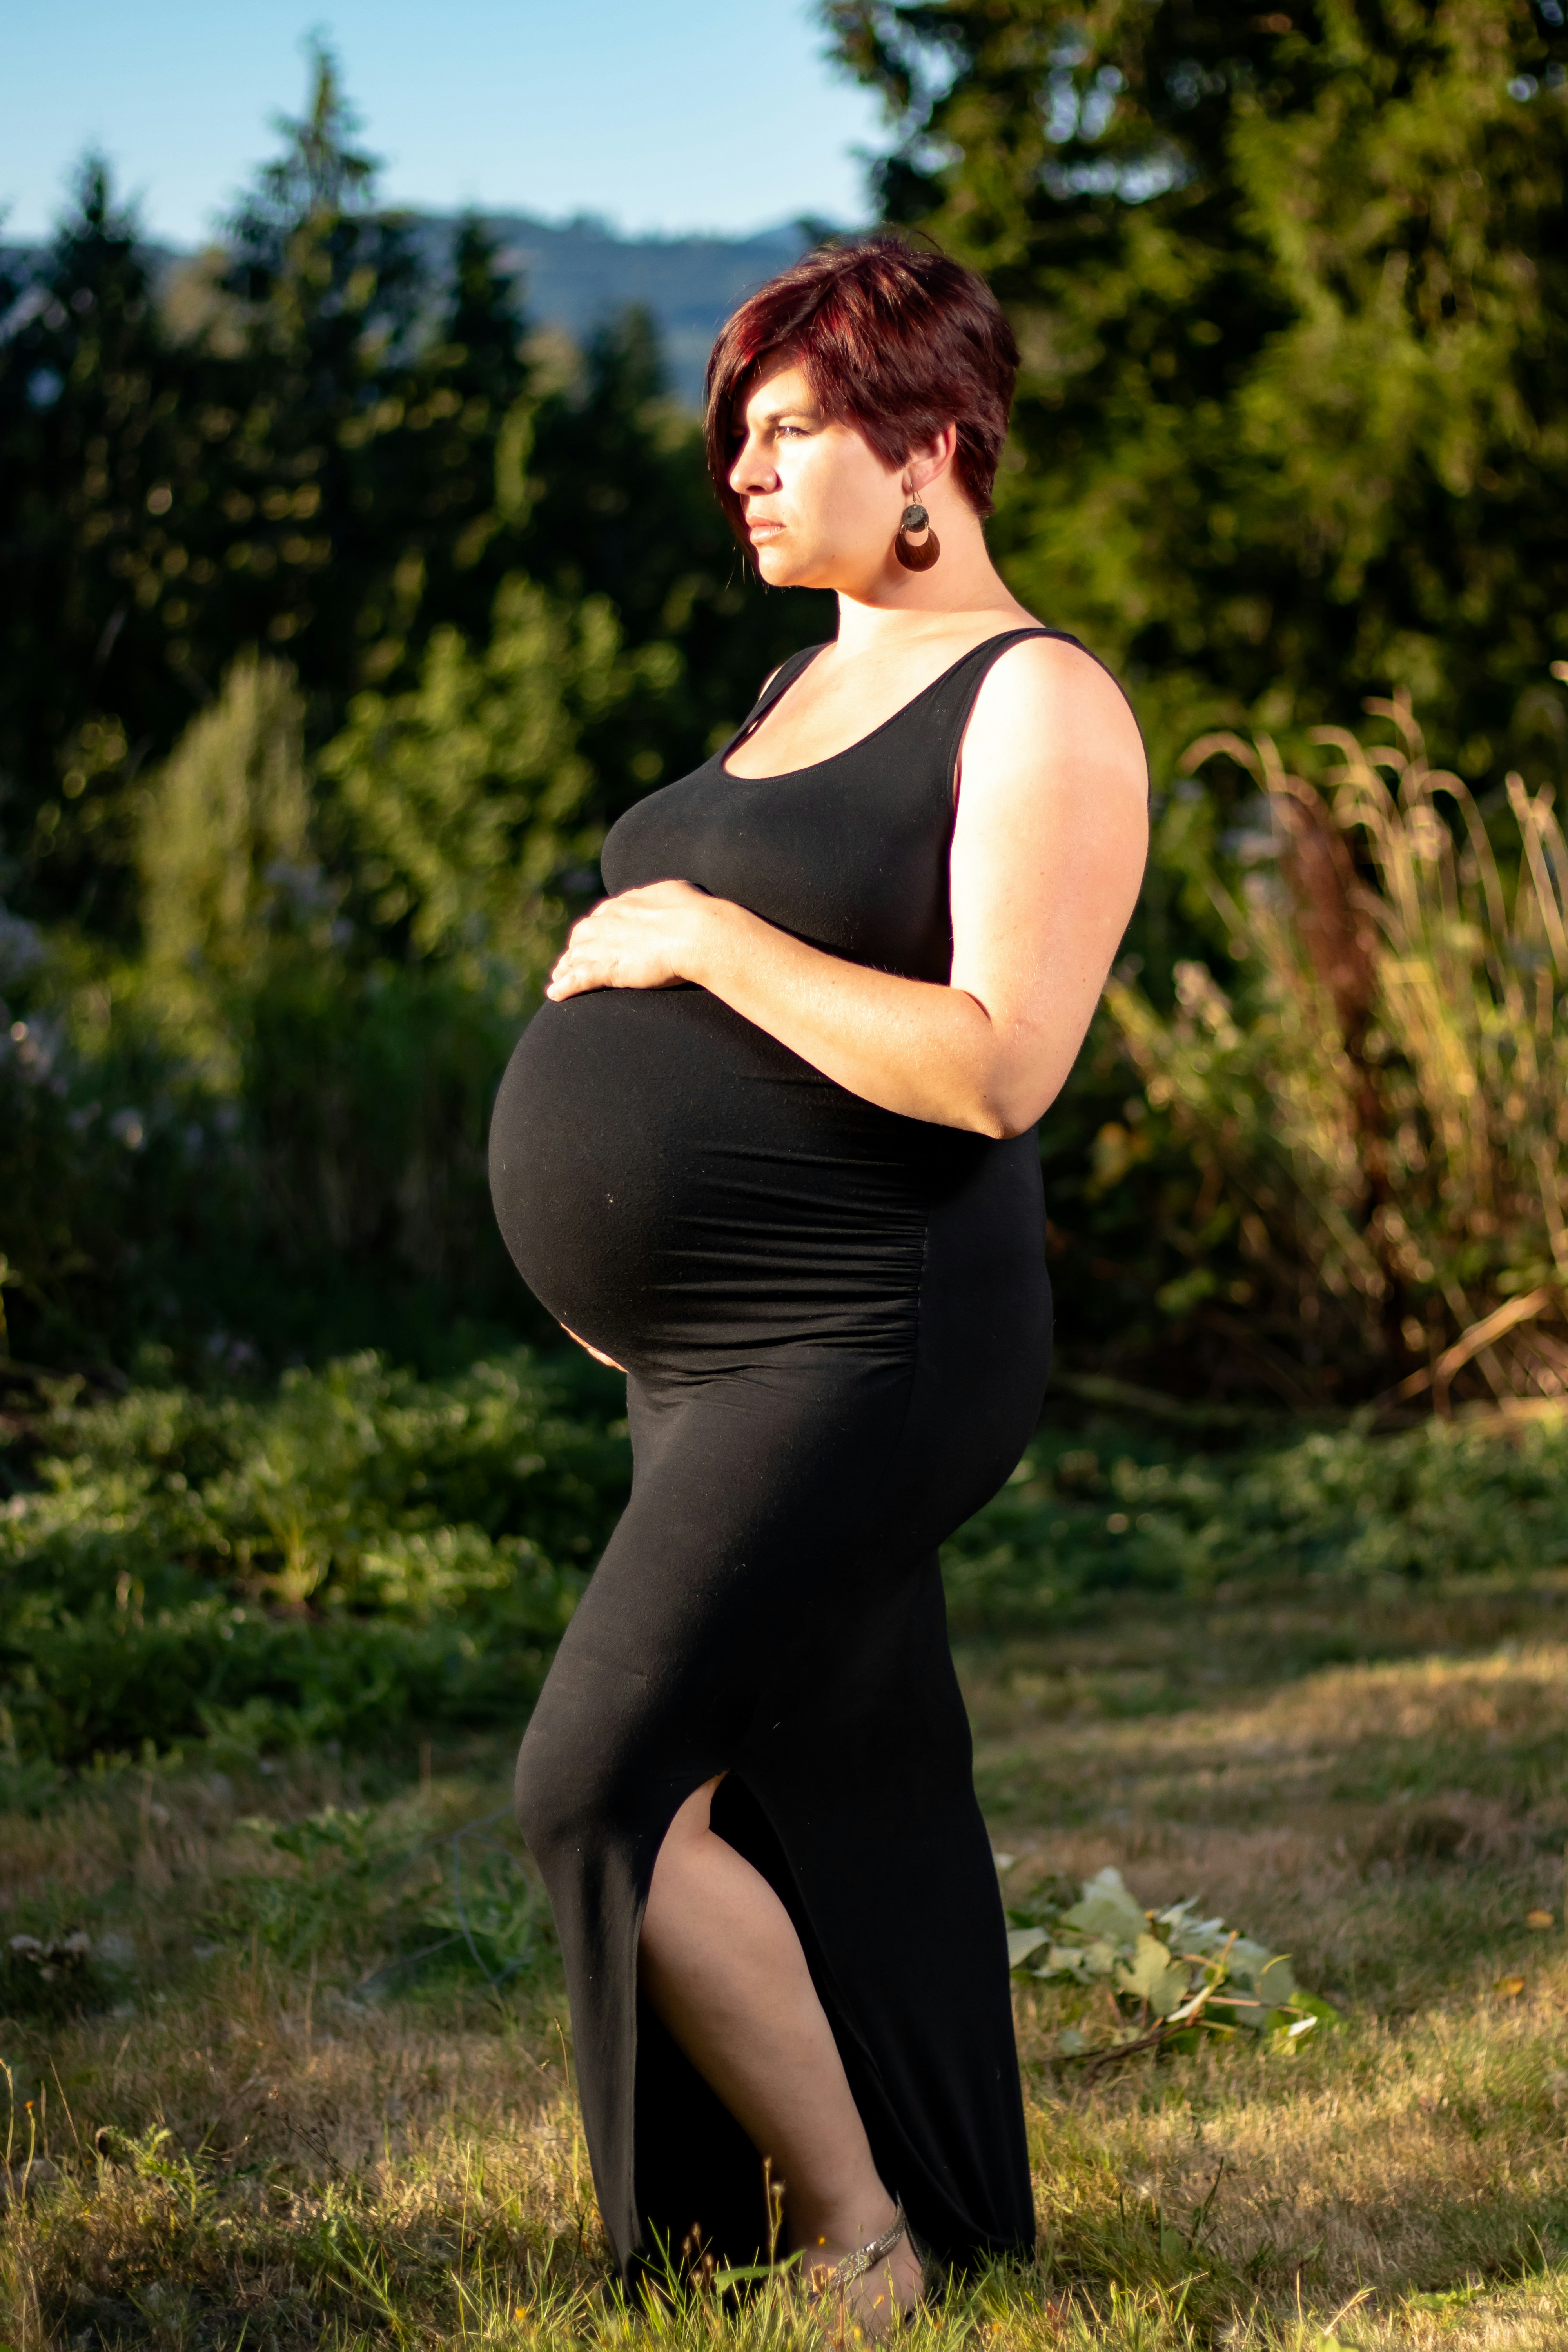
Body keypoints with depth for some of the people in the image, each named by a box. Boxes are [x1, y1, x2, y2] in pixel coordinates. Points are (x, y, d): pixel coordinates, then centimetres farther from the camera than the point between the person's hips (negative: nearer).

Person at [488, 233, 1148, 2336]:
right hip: (721, 1363, 9)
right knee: (843, 1817, 13)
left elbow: (998, 1067, -23)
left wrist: (697, 935, -19)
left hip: (852, 1349, -9)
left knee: (613, 1790, -13)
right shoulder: (807, 686, 16)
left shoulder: (1041, 708, -11)